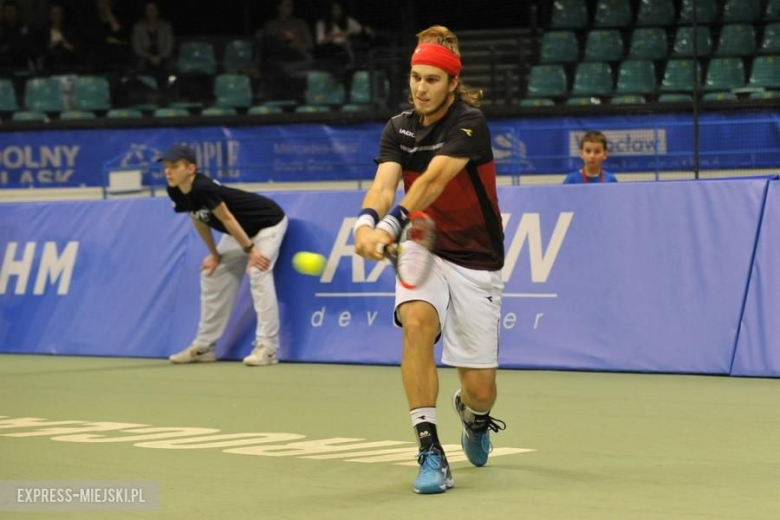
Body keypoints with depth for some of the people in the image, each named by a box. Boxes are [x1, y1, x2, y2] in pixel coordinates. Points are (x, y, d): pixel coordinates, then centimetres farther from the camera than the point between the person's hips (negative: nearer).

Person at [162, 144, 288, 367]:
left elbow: (227, 219, -28)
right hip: (241, 230, 10)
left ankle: (267, 348, -28)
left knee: (258, 273, -25)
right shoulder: (176, 192, -10)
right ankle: (204, 346, 17)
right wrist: (214, 254, 6)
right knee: (211, 274, 9)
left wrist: (250, 250, -23)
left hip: (268, 222, -10)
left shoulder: (203, 189, -35)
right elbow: (199, 221, 4)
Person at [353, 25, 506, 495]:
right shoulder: (398, 129, -1)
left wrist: (391, 225, -45)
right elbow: (384, 184, -17)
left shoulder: (469, 122, -16)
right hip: (423, 250, 3)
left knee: (480, 388, -2)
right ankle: (431, 452, -26)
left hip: (476, 262, -3)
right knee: (417, 321, -31)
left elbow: (434, 179, -31)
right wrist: (366, 223, -39)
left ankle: (473, 413, 39)